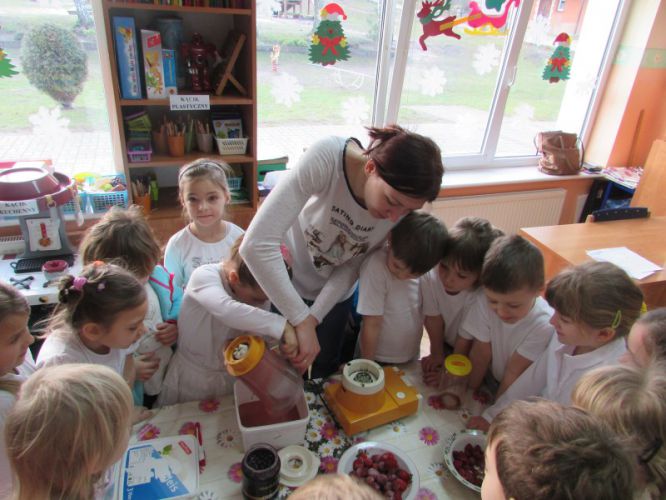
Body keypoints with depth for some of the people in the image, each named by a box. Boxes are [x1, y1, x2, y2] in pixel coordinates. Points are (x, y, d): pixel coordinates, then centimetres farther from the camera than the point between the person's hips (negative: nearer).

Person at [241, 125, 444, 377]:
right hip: (283, 279, -3)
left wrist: (314, 318, -25)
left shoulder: (401, 205, -25)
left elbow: (352, 267, -15)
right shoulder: (326, 158, -39)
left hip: (335, 292, 3)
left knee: (326, 365, 23)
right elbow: (257, 243, -44)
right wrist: (303, 321, -41)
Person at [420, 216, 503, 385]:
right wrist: (437, 355, -4)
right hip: (445, 344, 2)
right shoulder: (430, 277, -32)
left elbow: (466, 341, -23)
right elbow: (434, 320, -17)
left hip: (471, 353, -2)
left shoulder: (482, 295, -38)